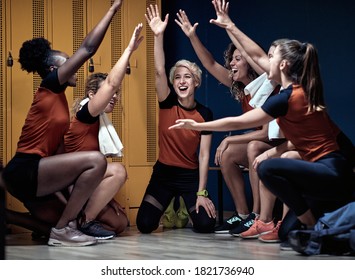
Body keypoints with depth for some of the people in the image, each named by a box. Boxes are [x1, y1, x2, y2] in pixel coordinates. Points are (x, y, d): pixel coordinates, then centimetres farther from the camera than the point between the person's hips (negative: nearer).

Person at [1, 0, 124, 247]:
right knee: (96, 160, -23)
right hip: (24, 172, -9)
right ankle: (62, 230, -15)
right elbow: (88, 48, -12)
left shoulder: (59, 99, 18)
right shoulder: (49, 88, -6)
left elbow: (57, 149, 14)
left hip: (32, 176, 9)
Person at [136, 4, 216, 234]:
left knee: (206, 225, -17)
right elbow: (159, 71, -22)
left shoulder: (205, 113, -6)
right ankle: (170, 211, 24)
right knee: (145, 224, -13)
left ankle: (189, 207, 21)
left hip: (191, 174, -1)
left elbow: (204, 155, -8)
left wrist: (201, 193, -15)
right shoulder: (168, 103, -6)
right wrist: (159, 35, -35)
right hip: (164, 171, 1)